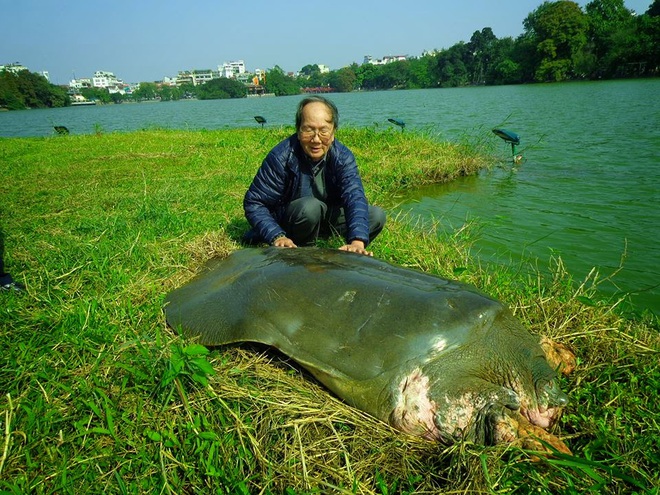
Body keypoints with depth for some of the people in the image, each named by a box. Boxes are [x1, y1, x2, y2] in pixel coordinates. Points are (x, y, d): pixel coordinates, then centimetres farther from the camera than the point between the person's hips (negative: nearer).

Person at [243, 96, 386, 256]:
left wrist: (357, 242, -48)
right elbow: (254, 202, -21)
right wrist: (277, 237, -38)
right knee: (310, 206, -36)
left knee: (377, 216, -10)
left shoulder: (343, 157, -15)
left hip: (327, 218, 4)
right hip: (285, 223, -4)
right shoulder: (281, 157, -23)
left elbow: (354, 196, -31)